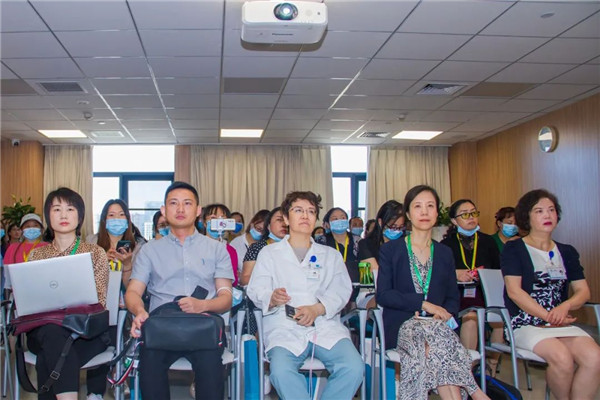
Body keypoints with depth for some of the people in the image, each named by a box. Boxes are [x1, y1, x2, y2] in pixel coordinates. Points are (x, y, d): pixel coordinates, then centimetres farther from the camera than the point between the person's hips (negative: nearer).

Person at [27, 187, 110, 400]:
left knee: (47, 361, -33)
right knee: (53, 331, -36)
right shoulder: (37, 254, 16)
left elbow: (99, 300, 0)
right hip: (42, 330, 2)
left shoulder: (96, 253, 9)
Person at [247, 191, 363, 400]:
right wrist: (272, 298, -19)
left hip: (325, 325, 2)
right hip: (284, 327, -2)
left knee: (354, 367, -26)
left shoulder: (331, 255, 22)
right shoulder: (269, 253, 17)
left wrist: (318, 309, -12)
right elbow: (255, 290, 6)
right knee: (281, 371, -34)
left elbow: (341, 291, 8)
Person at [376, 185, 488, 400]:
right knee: (438, 333, -36)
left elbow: (453, 299, 14)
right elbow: (382, 295, -2)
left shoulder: (445, 253, 18)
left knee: (434, 346, -36)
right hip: (401, 326, -2)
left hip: (438, 325, 2)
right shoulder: (390, 250, 9)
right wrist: (423, 303, -14)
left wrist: (443, 314, -10)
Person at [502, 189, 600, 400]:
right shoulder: (513, 249, 3)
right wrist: (548, 316, -13)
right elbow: (514, 291, -7)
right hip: (525, 324, -4)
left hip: (562, 324, 4)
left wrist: (564, 307, -10)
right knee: (562, 357, -30)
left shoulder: (567, 252, 17)